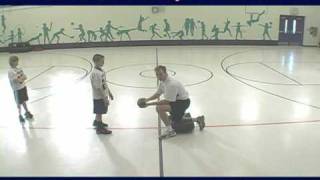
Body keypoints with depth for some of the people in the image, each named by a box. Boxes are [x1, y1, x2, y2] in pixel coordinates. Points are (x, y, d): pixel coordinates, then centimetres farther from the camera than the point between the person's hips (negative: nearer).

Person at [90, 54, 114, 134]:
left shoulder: (101, 70, 4)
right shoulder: (95, 73, -26)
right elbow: (99, 88, -26)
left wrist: (109, 93, 18)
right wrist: (105, 98, -24)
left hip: (103, 95, 9)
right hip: (99, 97, -9)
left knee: (100, 111, 25)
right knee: (99, 112, 4)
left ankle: (97, 122, 45)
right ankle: (99, 128, 17)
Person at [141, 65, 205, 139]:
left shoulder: (171, 84, -29)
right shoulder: (163, 81, 0)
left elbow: (167, 101, -28)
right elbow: (157, 94, 11)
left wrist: (151, 103, -26)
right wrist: (147, 99, -4)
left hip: (183, 102, -10)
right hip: (177, 100, 10)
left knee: (159, 108, -26)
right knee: (174, 121, 26)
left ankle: (169, 130, -14)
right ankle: (197, 119, 37)